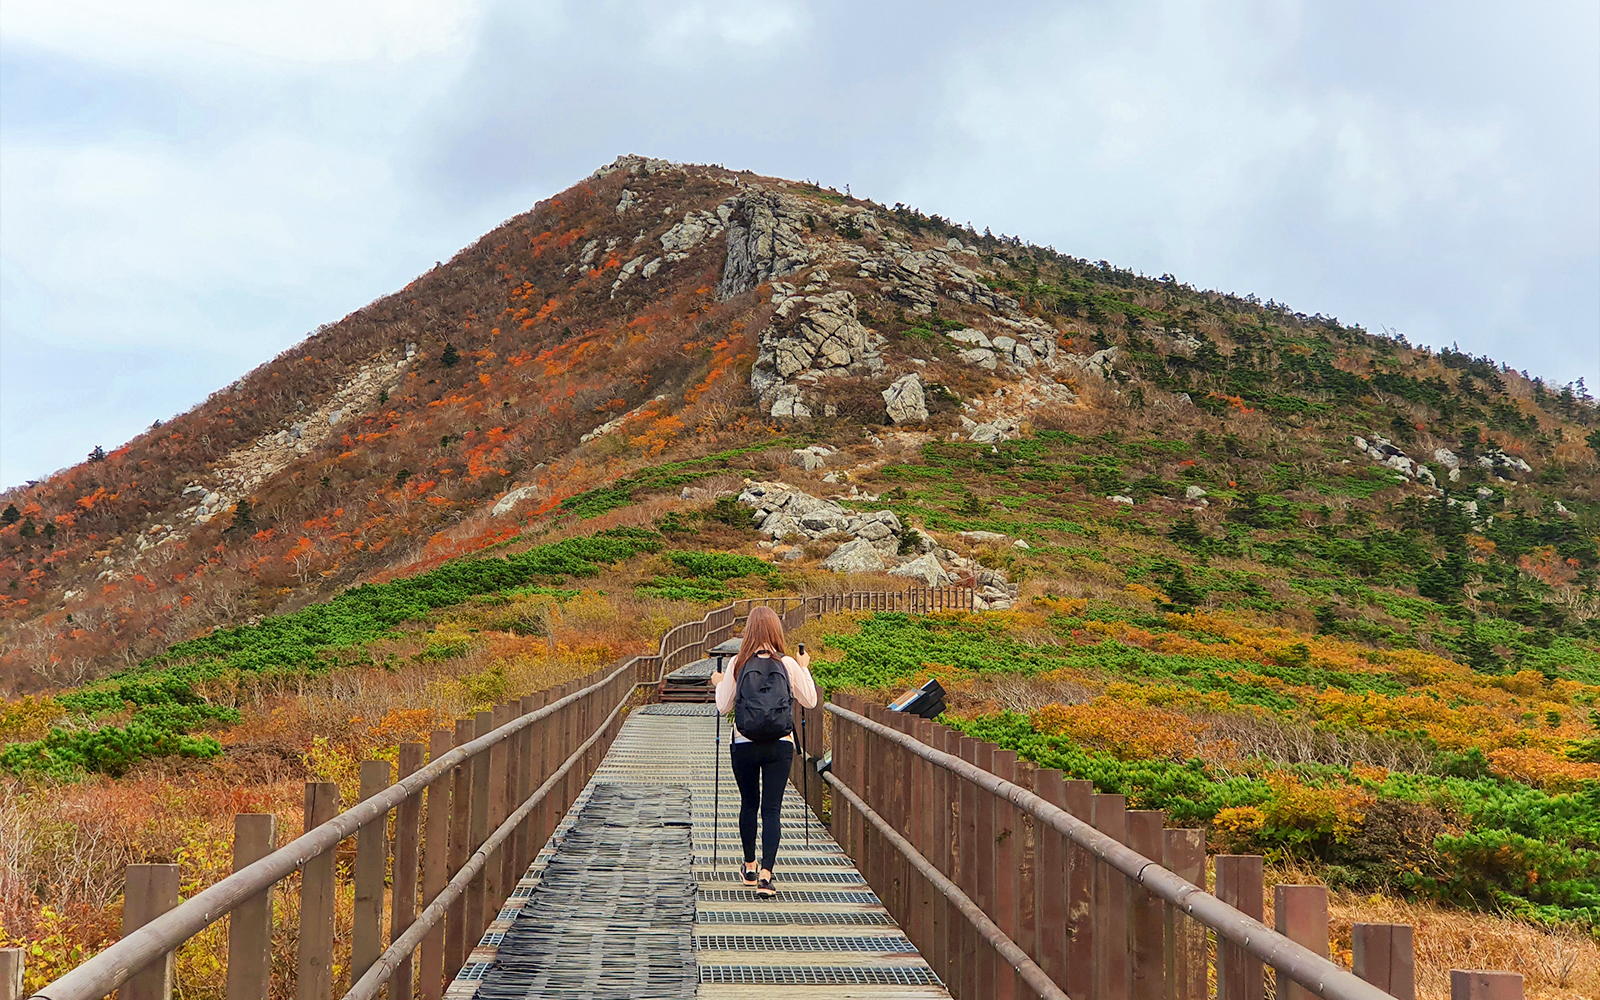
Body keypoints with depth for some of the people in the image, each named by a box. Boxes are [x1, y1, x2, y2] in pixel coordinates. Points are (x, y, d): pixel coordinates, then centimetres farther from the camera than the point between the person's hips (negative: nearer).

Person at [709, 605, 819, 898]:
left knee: (749, 804, 18)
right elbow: (810, 701, 6)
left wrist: (719, 684, 21)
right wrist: (804, 668, 19)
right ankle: (766, 875, -12)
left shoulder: (738, 664, -5)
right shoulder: (788, 665, -5)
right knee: (772, 808, 0)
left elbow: (723, 706, 2)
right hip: (780, 746, -1)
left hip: (744, 745, 1)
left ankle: (750, 868, 30)